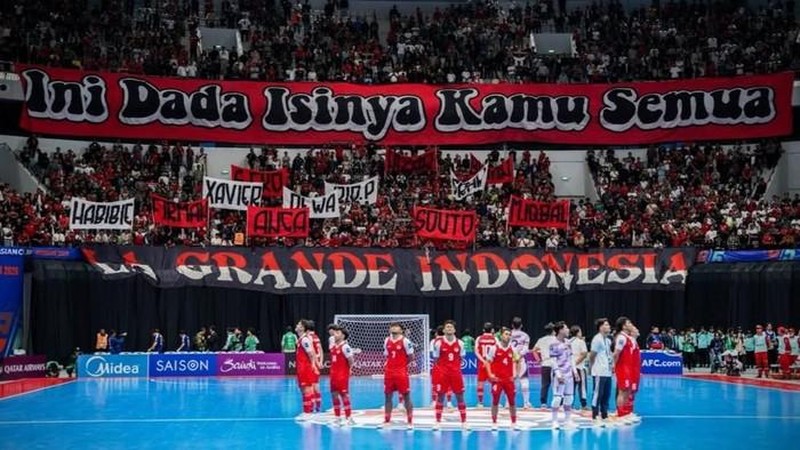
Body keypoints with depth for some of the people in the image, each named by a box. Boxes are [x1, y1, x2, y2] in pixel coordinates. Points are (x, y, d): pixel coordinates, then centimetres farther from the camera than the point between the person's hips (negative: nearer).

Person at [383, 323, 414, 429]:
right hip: (389, 372, 6)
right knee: (387, 396, 9)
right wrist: (390, 365, 7)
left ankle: (410, 422, 2)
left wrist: (402, 364, -2)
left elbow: (410, 356, -6)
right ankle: (386, 420, 17)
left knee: (406, 396, -2)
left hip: (401, 372, -6)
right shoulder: (387, 341, 9)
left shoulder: (405, 341, -9)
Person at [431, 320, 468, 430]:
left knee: (460, 396, 4)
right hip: (442, 373, -2)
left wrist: (455, 367, 4)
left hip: (456, 373, 2)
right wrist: (440, 368, -3)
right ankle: (438, 421, 10)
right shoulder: (439, 343, -3)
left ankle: (464, 421, 10)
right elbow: (435, 359, 3)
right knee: (440, 396, 2)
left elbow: (461, 358, 12)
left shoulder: (459, 343, 2)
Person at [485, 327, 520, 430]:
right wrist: (490, 374, -12)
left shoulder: (512, 349, 4)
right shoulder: (494, 348, -5)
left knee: (512, 401, 5)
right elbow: (487, 362, -1)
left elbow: (514, 362, 17)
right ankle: (494, 423, 9)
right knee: (495, 401, 0)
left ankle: (514, 423, 15)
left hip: (509, 379, 3)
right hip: (497, 379, -3)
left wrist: (514, 374, 5)